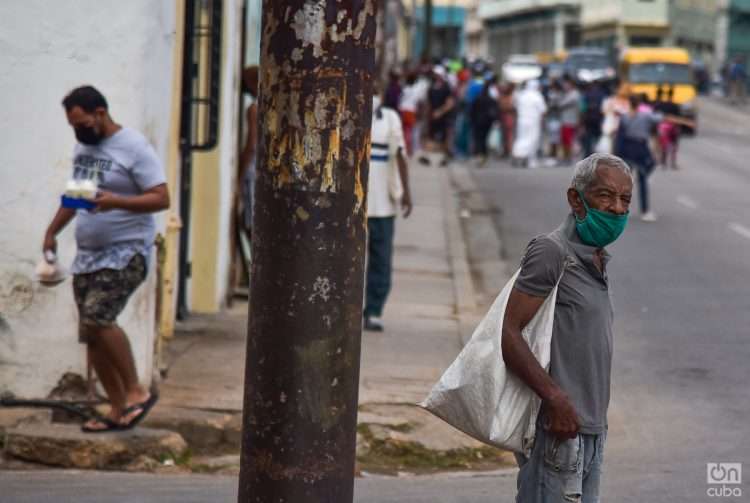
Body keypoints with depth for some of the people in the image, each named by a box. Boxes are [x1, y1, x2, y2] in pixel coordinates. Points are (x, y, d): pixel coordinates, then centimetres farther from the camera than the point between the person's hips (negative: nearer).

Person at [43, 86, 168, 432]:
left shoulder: (134, 147, -13)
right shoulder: (82, 147, 12)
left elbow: (161, 198, -18)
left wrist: (115, 202, -30)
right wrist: (52, 230, 22)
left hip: (127, 251, -8)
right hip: (88, 254, 8)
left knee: (97, 319, -24)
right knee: (91, 334, 5)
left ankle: (136, 392, -11)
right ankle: (118, 409, 13)